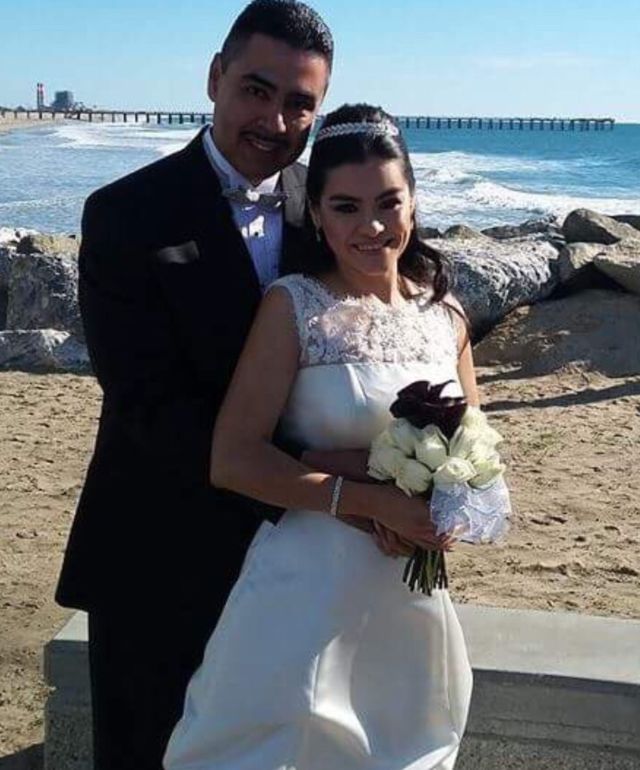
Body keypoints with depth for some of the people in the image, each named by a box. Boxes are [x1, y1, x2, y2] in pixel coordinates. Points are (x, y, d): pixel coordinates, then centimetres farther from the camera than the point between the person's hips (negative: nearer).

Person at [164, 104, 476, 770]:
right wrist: (374, 501, -22)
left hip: (416, 590, 5)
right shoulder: (293, 306, -11)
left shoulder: (445, 313, 3)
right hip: (310, 584, -5)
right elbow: (232, 460, -17)